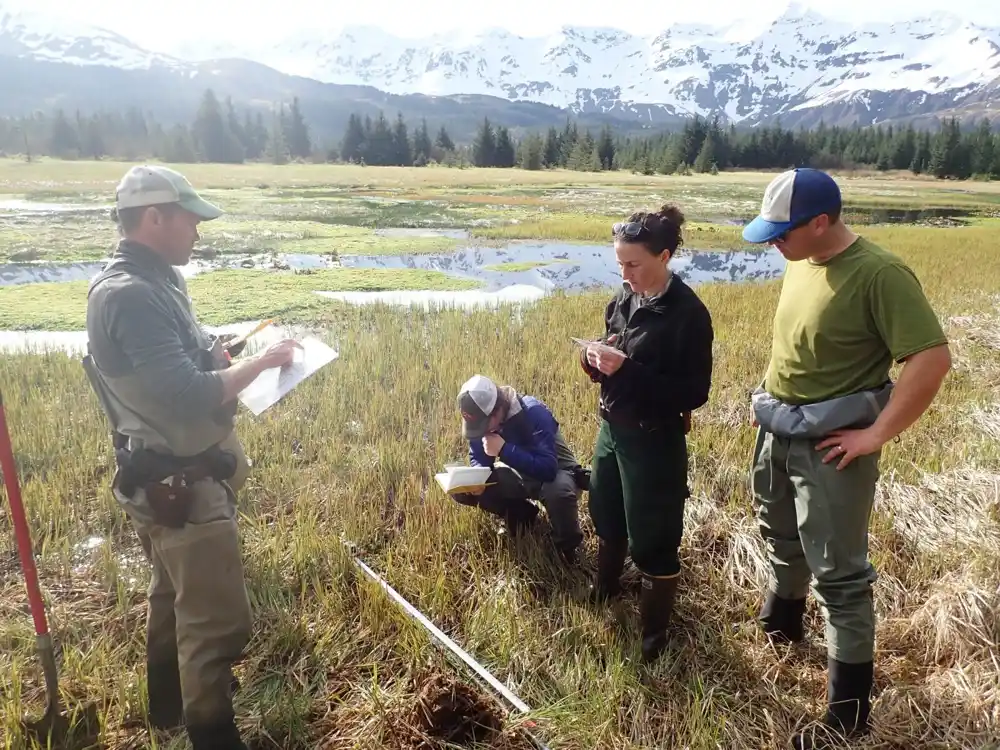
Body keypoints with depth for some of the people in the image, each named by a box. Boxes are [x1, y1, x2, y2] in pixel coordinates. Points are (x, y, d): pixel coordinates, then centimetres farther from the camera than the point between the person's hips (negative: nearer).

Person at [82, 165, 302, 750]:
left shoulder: (151, 282, 8)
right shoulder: (130, 295, -25)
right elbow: (190, 396, -31)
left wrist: (215, 354, 1)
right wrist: (261, 362, -19)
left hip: (175, 474, 11)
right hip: (177, 483, -11)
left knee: (176, 593, 27)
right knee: (218, 618, -1)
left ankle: (171, 700, 48)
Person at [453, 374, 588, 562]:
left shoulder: (533, 413, -31)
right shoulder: (480, 419, -14)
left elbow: (547, 468, -39)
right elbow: (478, 460, -2)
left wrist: (504, 450, -41)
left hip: (555, 472, -5)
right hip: (521, 473, 6)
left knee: (559, 492, -42)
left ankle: (568, 547, -11)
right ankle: (521, 513, 7)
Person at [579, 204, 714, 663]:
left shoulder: (688, 314, -19)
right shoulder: (624, 298, 1)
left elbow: (694, 394, -21)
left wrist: (627, 368, -28)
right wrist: (593, 357, -14)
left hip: (654, 441, -7)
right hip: (611, 427, 7)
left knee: (652, 540, 5)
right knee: (606, 518, 24)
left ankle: (654, 636, 27)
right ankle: (603, 594, 50)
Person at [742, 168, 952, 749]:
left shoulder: (880, 274, -23)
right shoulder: (800, 261, 1)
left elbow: (933, 359, -26)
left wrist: (877, 436, -22)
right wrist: (774, 401, 12)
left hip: (829, 446, -8)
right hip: (778, 433, 8)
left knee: (840, 575, 2)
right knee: (783, 539, 27)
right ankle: (782, 621, 54)